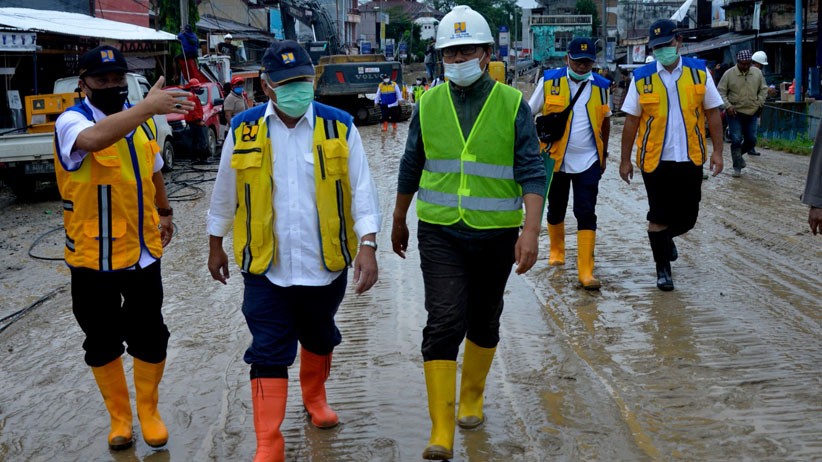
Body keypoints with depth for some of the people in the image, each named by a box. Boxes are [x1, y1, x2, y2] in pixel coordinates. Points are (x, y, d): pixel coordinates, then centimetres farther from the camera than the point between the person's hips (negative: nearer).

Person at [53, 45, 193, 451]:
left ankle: (148, 410, 30)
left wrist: (164, 212, 30)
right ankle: (119, 417, 29)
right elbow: (95, 138, -39)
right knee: (102, 343, 11)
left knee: (149, 339, 10)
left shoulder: (142, 121, 5)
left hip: (142, 253, 4)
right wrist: (148, 106, -45)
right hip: (92, 258, -4)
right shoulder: (71, 121, -14)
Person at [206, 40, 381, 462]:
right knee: (268, 353, -1)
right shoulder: (243, 129, -4)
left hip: (325, 264, 1)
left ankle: (315, 397, 50)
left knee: (319, 339, 22)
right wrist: (216, 246, 14)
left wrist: (367, 245, -15)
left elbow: (362, 191, -5)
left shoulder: (339, 127, -6)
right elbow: (224, 195, 8)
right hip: (265, 266, -1)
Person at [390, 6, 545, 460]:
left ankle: (471, 399, 39)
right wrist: (398, 223, 19)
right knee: (444, 323, -11)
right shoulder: (428, 104, 2)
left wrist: (531, 231, -21)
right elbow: (411, 167, 12)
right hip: (440, 234, 0)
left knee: (483, 323, 15)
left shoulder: (513, 104, -4)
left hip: (496, 235, 0)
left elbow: (532, 173, -9)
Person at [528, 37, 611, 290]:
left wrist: (603, 153, 19)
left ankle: (586, 271, -5)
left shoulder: (601, 86, 1)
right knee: (556, 210, 16)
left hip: (588, 161, 0)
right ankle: (556, 250, 42)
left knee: (586, 214, -6)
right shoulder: (549, 80, -6)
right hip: (555, 159, 0)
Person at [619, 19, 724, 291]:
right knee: (659, 217, 4)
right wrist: (625, 160, 2)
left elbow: (712, 113, 6)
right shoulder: (642, 77, -1)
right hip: (655, 160, -2)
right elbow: (631, 122, 2)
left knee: (687, 218, 9)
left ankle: (666, 237, 43)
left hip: (691, 158, 2)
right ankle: (663, 269, 21)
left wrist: (717, 151, 0)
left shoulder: (699, 72, 2)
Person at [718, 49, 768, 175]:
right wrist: (728, 106, -16)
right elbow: (721, 92, -5)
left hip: (752, 113, 4)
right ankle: (737, 167, 2)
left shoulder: (757, 73, 2)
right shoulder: (729, 74, -8)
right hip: (734, 112, -4)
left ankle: (738, 154, 36)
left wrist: (760, 103, 0)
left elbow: (763, 89, 13)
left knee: (751, 140, 7)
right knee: (736, 140, -8)